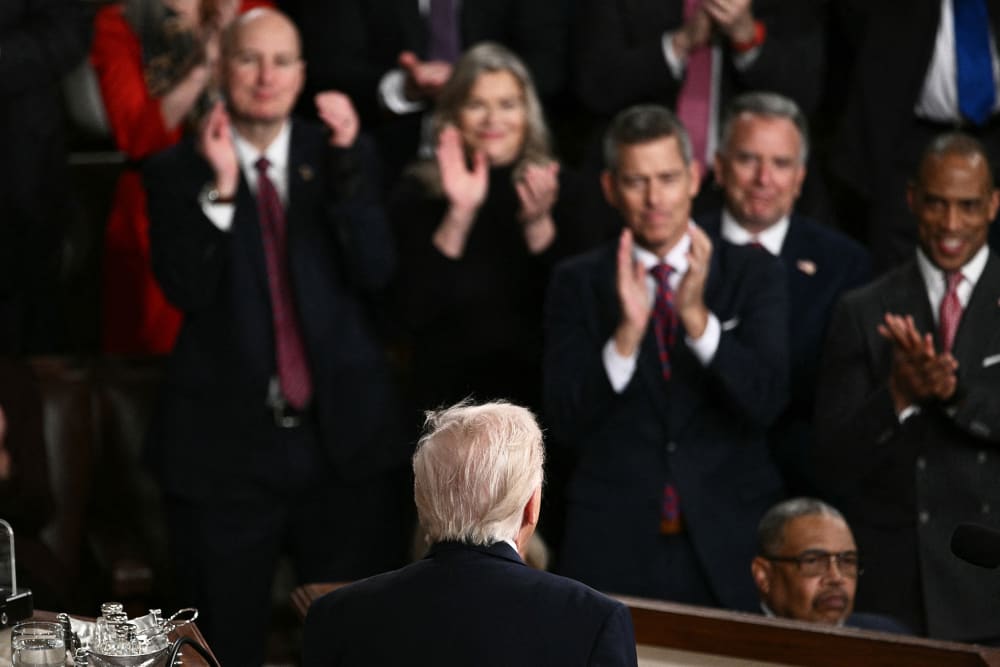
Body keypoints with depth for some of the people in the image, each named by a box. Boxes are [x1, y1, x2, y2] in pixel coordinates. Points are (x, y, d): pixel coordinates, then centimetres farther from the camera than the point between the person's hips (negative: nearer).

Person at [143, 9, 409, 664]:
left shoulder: (343, 156, 6)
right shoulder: (179, 171, 1)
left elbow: (374, 274, -7)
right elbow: (187, 290, -12)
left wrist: (348, 162, -16)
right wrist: (220, 187, -22)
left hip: (345, 437, 1)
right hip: (226, 441, -1)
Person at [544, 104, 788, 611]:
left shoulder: (754, 275, 4)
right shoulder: (578, 283, 4)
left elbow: (766, 402, -8)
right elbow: (565, 421, -5)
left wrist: (697, 315, -21)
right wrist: (627, 332, -19)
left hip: (728, 549, 0)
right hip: (614, 550, 0)